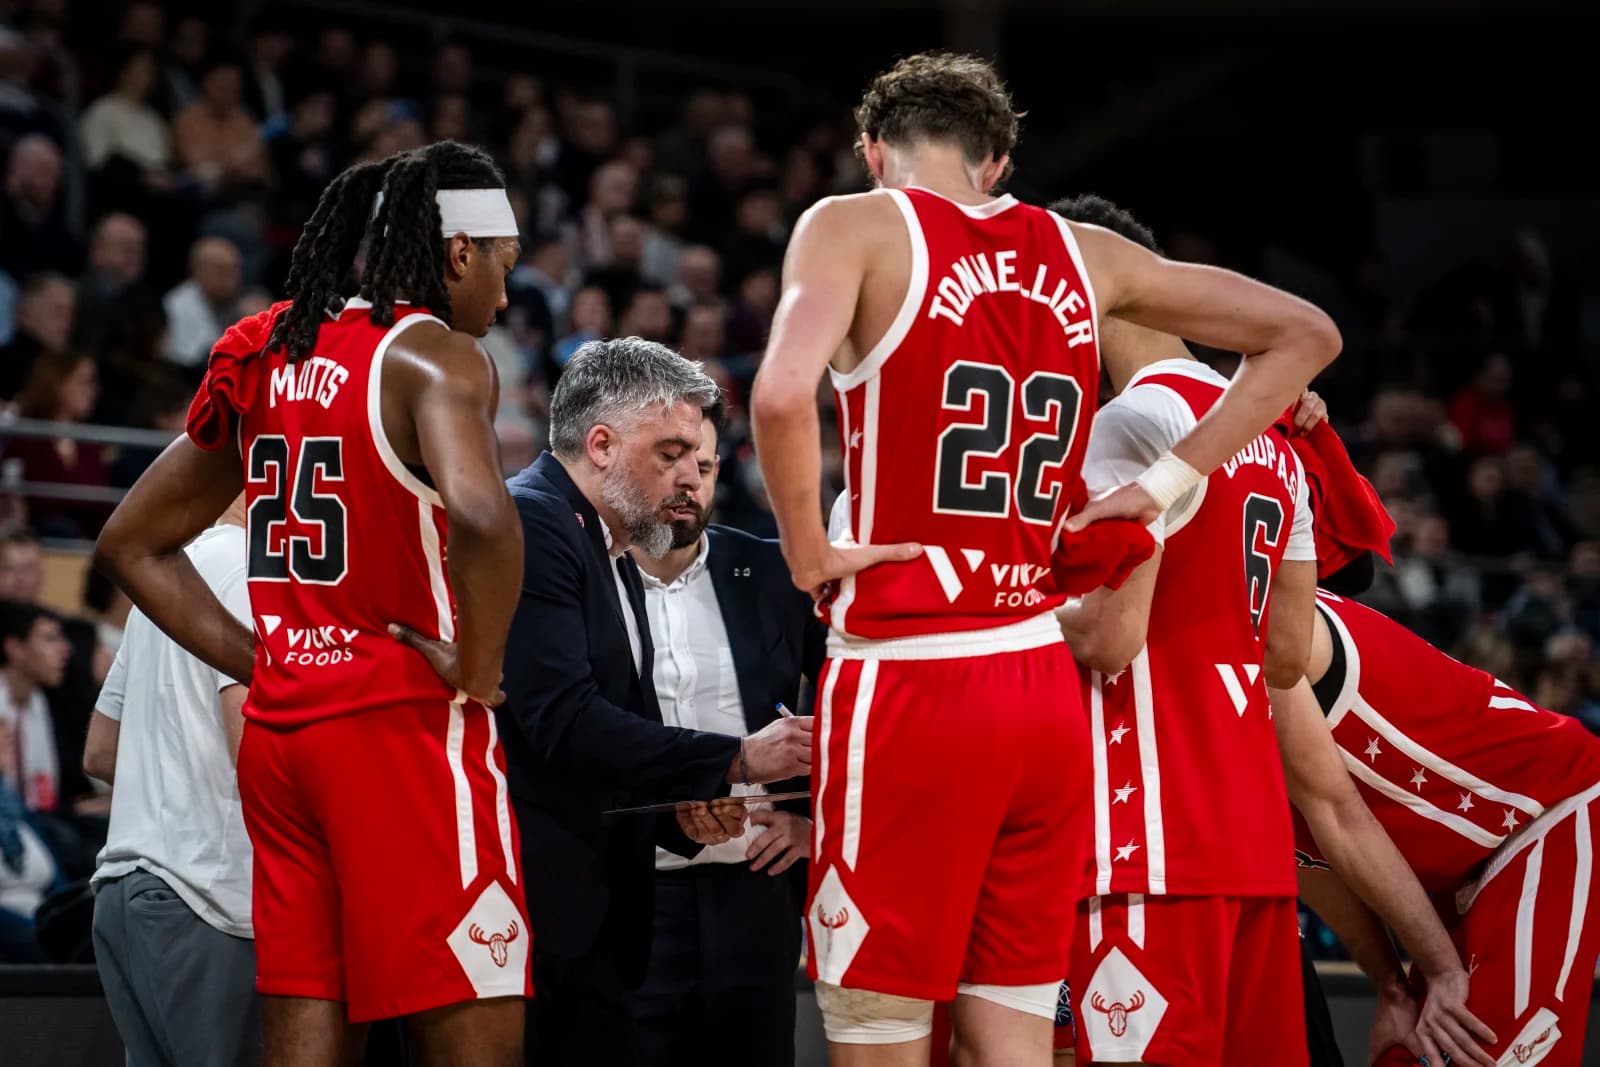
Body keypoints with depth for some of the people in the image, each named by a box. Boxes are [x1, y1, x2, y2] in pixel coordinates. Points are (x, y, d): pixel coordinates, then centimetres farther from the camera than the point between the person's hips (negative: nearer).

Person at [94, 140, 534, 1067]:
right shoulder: (438, 355, -9)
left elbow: (132, 546, 20)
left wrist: (263, 664, 15)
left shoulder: (269, 355, 13)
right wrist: (478, 676, -15)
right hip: (405, 724, -7)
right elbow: (479, 519, -30)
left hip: (282, 727, 7)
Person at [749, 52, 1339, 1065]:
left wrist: (808, 555, -7)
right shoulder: (1085, 256, 12)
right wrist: (1163, 485, 14)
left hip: (907, 680, -5)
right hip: (1042, 686, 5)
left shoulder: (858, 227, -2)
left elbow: (783, 394, -21)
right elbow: (1306, 335, 19)